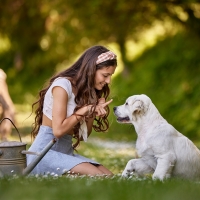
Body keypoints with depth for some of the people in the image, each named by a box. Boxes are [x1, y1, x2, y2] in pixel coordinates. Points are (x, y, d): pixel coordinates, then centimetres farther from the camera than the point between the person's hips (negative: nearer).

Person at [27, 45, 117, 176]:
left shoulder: (86, 90, 14)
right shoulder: (62, 85, -11)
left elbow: (84, 135, 13)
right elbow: (58, 130, -18)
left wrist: (92, 113, -4)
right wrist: (86, 109, -11)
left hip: (67, 152, 8)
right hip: (44, 153, -8)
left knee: (110, 177, -15)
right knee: (97, 176, -25)